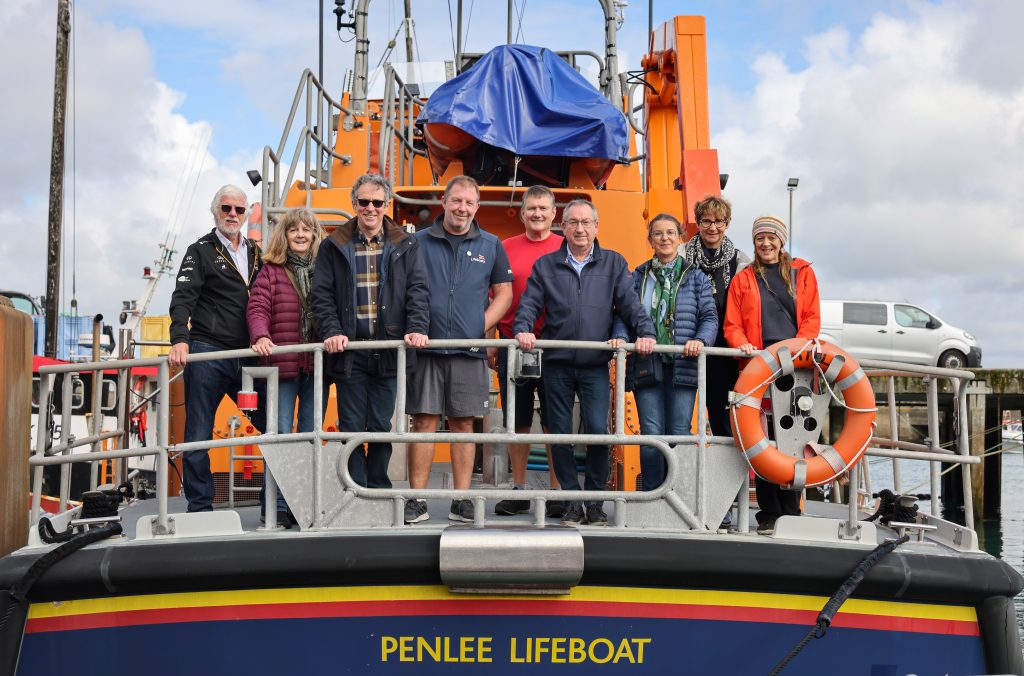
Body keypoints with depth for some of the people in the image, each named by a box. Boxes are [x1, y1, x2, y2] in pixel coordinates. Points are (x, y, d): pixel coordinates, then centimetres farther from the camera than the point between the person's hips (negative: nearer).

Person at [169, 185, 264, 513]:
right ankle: (199, 507, 10)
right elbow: (183, 298, -9)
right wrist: (180, 340, -24)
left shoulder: (254, 252, 17)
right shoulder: (201, 251, 2)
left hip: (246, 356, 4)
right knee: (198, 435, 1)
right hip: (207, 354, -4)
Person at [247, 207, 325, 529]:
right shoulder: (271, 270, 4)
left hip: (317, 365, 2)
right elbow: (257, 308, -5)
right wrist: (261, 337, -23)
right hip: (281, 365, -2)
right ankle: (277, 506, 4)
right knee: (280, 435, -2)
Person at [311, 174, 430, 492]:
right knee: (352, 427, 2)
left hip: (388, 350, 0)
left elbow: (417, 290, 2)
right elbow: (322, 295, 3)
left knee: (382, 427, 5)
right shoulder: (334, 246, 8)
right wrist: (332, 332, -12)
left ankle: (379, 492, 17)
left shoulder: (405, 246, 9)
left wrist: (417, 328, -13)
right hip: (349, 351, 0)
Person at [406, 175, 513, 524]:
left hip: (470, 350, 1)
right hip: (426, 347, -1)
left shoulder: (491, 245, 11)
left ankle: (462, 501, 11)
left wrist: (481, 328, -2)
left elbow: (504, 292, 12)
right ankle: (417, 501, 3)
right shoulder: (418, 242, 7)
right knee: (424, 421, -2)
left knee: (463, 423, 5)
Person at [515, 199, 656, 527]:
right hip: (557, 364, 1)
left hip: (596, 365, -1)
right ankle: (572, 500, 14)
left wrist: (645, 332, -13)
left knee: (597, 429, -10)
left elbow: (629, 303, 4)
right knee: (560, 433, 3)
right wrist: (523, 329, -14)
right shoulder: (545, 266, 11)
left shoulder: (614, 263, 10)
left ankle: (594, 501, 3)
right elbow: (529, 304, 6)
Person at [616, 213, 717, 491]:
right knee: (651, 433, -3)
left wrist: (700, 340, -14)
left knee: (679, 433, -2)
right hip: (646, 364, 1)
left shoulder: (696, 277, 12)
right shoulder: (638, 277, 15)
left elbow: (710, 316, 5)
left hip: (682, 364, -1)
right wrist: (620, 337, -10)